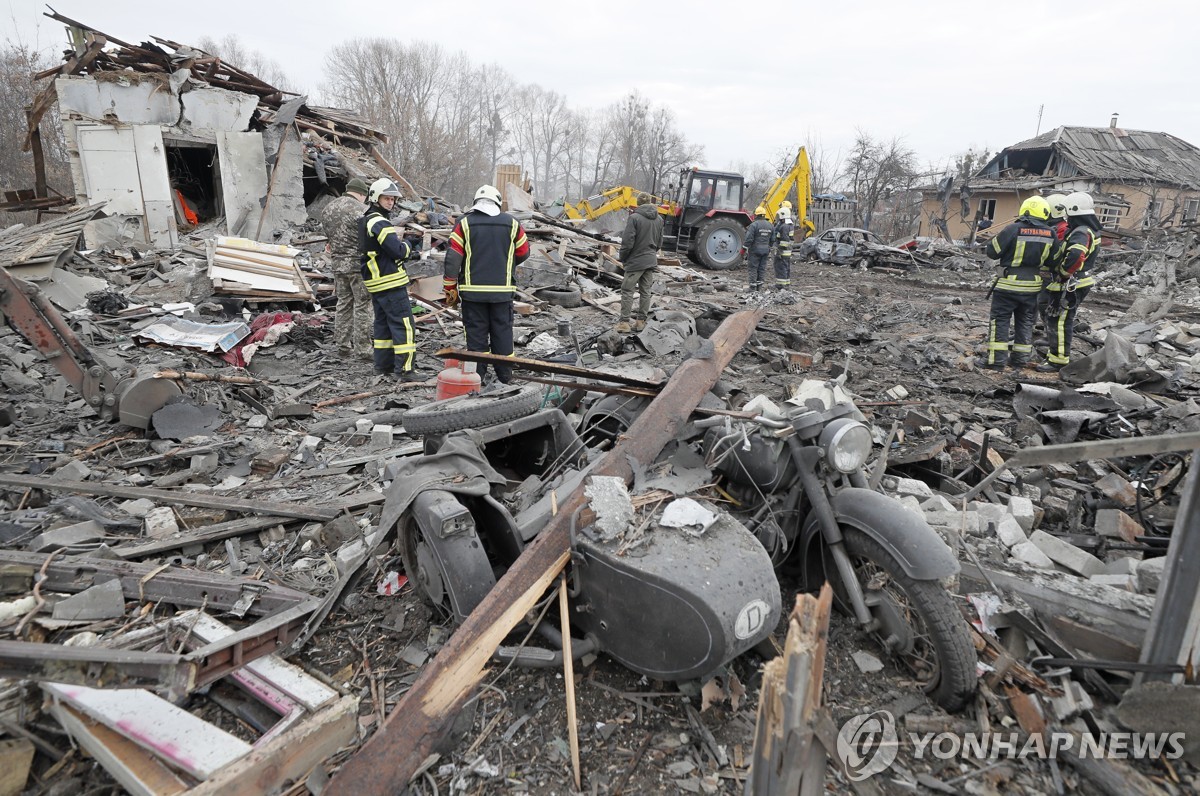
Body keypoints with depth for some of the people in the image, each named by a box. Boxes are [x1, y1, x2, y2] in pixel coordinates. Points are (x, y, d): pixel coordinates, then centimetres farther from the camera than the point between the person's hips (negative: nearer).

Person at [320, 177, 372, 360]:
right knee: (362, 305, -1)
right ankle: (363, 347, 1)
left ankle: (343, 345, 18)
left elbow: (328, 235, 16)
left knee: (343, 303, 14)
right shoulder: (359, 210, -14)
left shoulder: (328, 209, 11)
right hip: (358, 263, -7)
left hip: (337, 263, 7)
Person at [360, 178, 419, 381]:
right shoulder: (379, 223, -16)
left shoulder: (366, 221, 17)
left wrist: (397, 240, 7)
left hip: (376, 283, 11)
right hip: (390, 283, -11)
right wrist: (407, 246, -1)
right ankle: (404, 369, -11)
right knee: (403, 324, -9)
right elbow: (398, 251, -21)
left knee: (383, 323, 15)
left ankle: (383, 365, 21)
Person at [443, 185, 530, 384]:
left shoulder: (465, 223, -1)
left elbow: (452, 258, -5)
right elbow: (523, 253, 12)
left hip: (473, 289, -1)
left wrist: (450, 288, 3)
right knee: (502, 330, 10)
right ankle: (505, 374, 16)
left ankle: (477, 375, 9)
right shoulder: (511, 223, 3)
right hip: (502, 290, 1)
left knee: (476, 331, 6)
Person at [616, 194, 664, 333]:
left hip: (635, 261, -6)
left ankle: (624, 322, 0)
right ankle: (641, 321, 15)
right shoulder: (659, 219, 7)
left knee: (627, 291, 1)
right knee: (645, 292, 11)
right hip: (651, 261, 6)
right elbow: (659, 242, 13)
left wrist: (622, 258, -2)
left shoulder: (634, 217, -13)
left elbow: (627, 242, -15)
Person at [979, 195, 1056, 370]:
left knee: (1000, 320, 2)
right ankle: (1021, 358, 22)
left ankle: (997, 359, -2)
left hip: (1009, 283, -5)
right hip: (1032, 285, 5)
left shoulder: (1013, 229, -16)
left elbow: (993, 252, -10)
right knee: (1025, 321, 16)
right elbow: (1052, 259, 10)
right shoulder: (1050, 234, -1)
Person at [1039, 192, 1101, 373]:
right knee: (1056, 319, 19)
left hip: (1069, 286, -10)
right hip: (1075, 284, 10)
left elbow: (1075, 256, -37)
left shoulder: (1082, 233, -21)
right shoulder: (1089, 230, 13)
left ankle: (1058, 360, 1)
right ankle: (1056, 354, 31)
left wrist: (1063, 273, -24)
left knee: (1059, 321, -4)